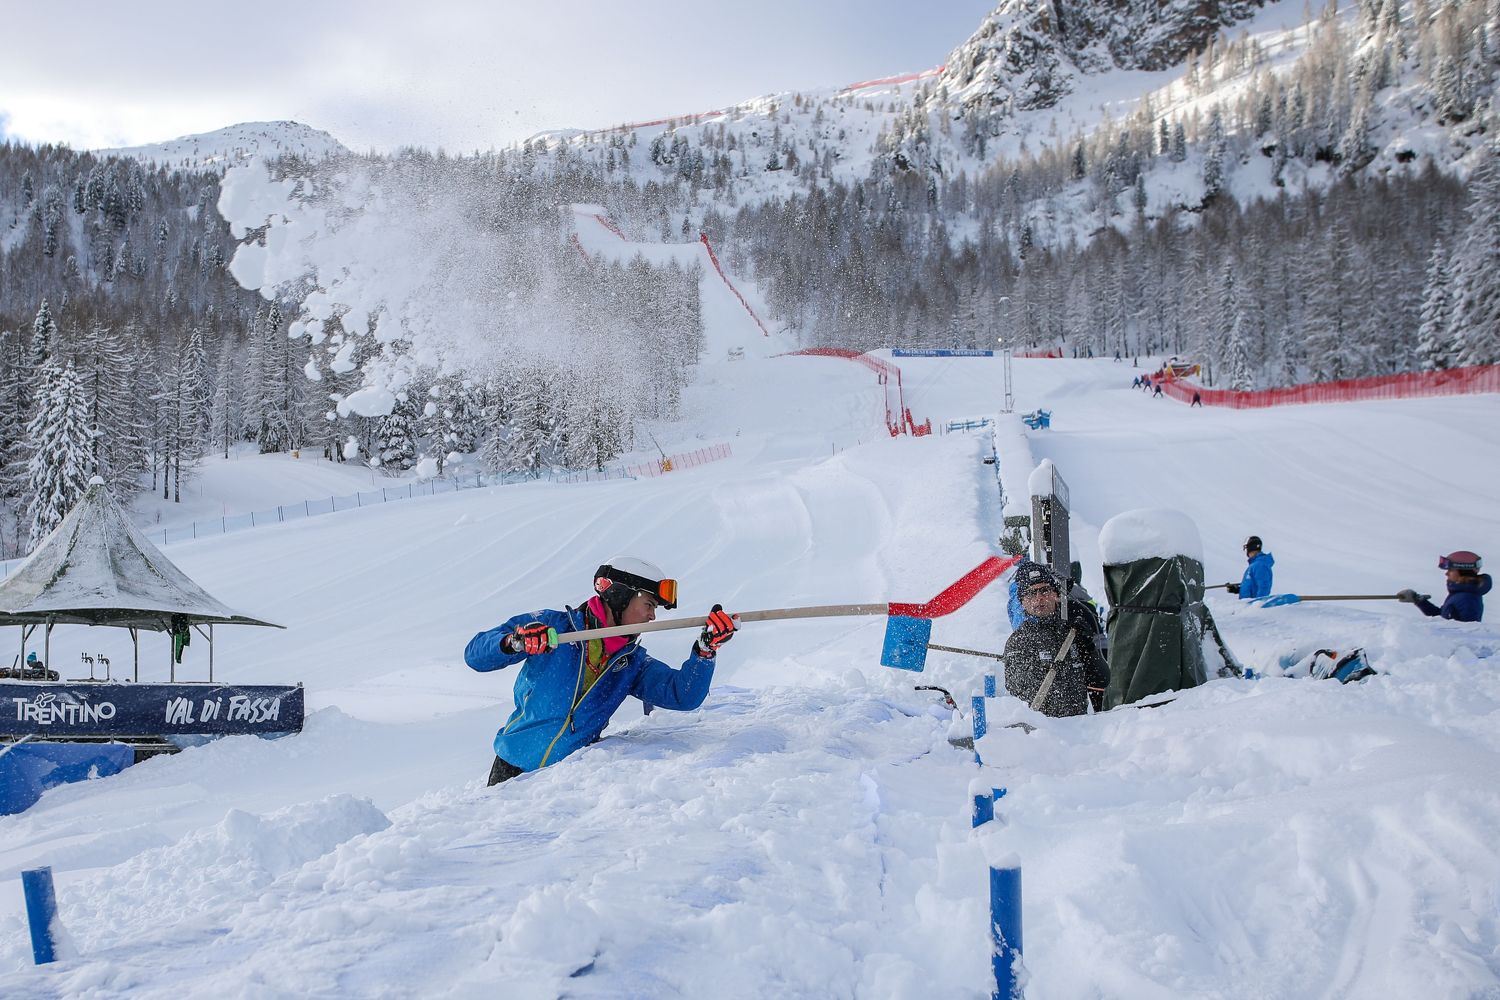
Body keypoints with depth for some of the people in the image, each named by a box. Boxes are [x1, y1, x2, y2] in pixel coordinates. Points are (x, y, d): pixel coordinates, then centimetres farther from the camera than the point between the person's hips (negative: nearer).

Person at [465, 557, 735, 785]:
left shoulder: (633, 662, 5)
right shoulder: (553, 625, -7)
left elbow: (683, 696, -9)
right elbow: (475, 654, -10)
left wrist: (706, 647, -22)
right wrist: (515, 642, -30)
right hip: (514, 766, -2)